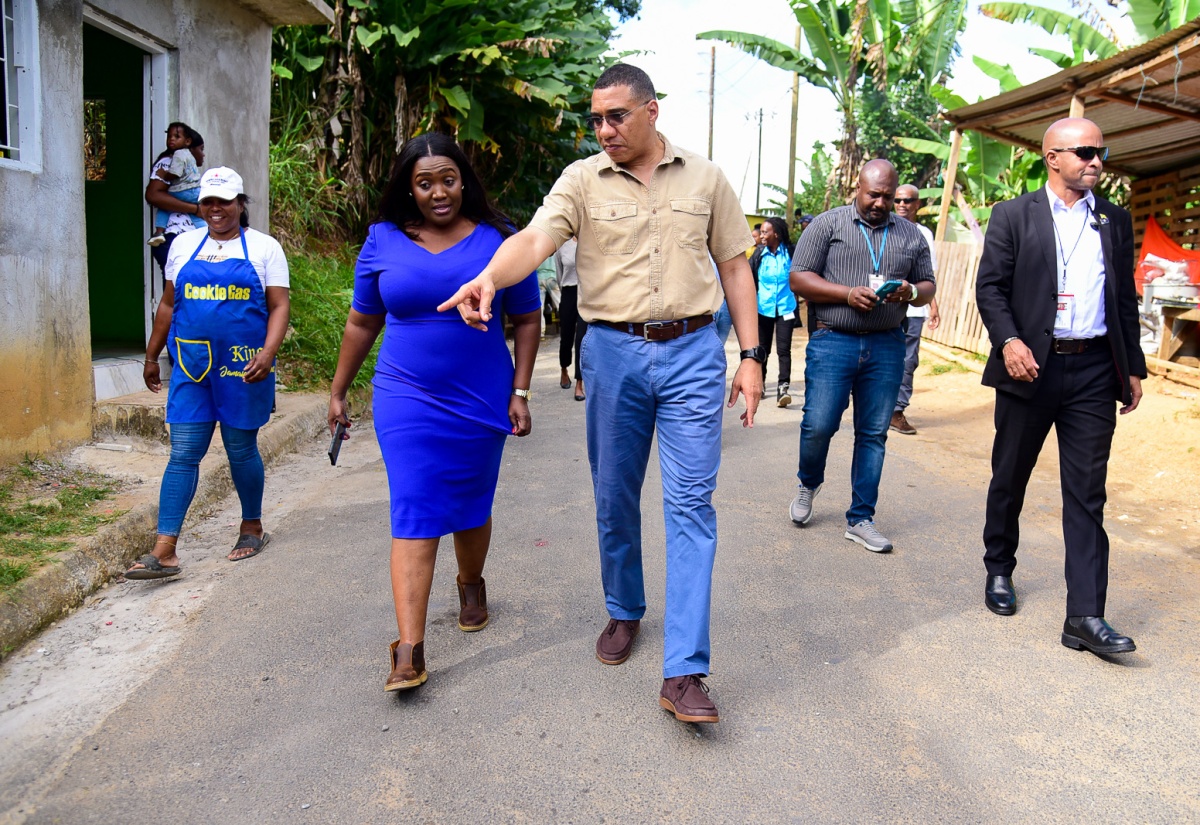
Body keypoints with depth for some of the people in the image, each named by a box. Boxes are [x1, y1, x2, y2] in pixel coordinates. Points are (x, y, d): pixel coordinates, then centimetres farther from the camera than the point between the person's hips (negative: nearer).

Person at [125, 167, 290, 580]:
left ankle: (252, 527, 29)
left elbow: (279, 306, -3)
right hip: (192, 366, 3)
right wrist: (151, 356, 18)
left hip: (244, 367, -2)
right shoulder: (184, 245, 12)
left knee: (241, 450, 7)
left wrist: (267, 354, -18)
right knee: (183, 452, -2)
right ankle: (164, 550, -1)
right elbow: (168, 304, 18)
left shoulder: (264, 248, 2)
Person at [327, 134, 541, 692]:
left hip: (481, 402, 1)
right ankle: (409, 651, -7)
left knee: (471, 509, 15)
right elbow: (362, 323, 10)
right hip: (406, 401, 0)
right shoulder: (384, 241, 1)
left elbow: (527, 320, 4)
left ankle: (471, 583, 45)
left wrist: (520, 392, -2)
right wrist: (338, 392, 12)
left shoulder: (498, 239, -1)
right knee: (414, 516, -7)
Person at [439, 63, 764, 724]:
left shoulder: (705, 179, 7)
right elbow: (536, 237, -15)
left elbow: (735, 267, 10)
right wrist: (490, 275, -37)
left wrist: (751, 355, 4)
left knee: (690, 503, -6)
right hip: (613, 352, 1)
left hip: (692, 352, 0)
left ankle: (684, 671, -3)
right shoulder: (583, 180, 2)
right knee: (614, 497, 11)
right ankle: (624, 612, 35)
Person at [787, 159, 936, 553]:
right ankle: (809, 484, 26)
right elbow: (798, 279, -3)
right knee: (818, 425, -6)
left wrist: (910, 292, -7)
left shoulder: (911, 235, 15)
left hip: (886, 347, 3)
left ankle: (860, 519, 15)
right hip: (833, 341, -3)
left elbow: (928, 286, 18)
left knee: (873, 434, 5)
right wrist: (848, 293, -15)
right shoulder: (828, 223, 3)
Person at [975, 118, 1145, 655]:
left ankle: (1084, 617, 2)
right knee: (1009, 479, 11)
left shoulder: (1115, 221, 13)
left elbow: (1125, 299, 16)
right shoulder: (1013, 216, 2)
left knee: (1087, 494, 0)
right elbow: (990, 287, -4)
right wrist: (1008, 340, -20)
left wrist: (1133, 368, 12)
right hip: (1032, 366, -2)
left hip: (1094, 372, 3)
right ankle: (999, 571, 33)